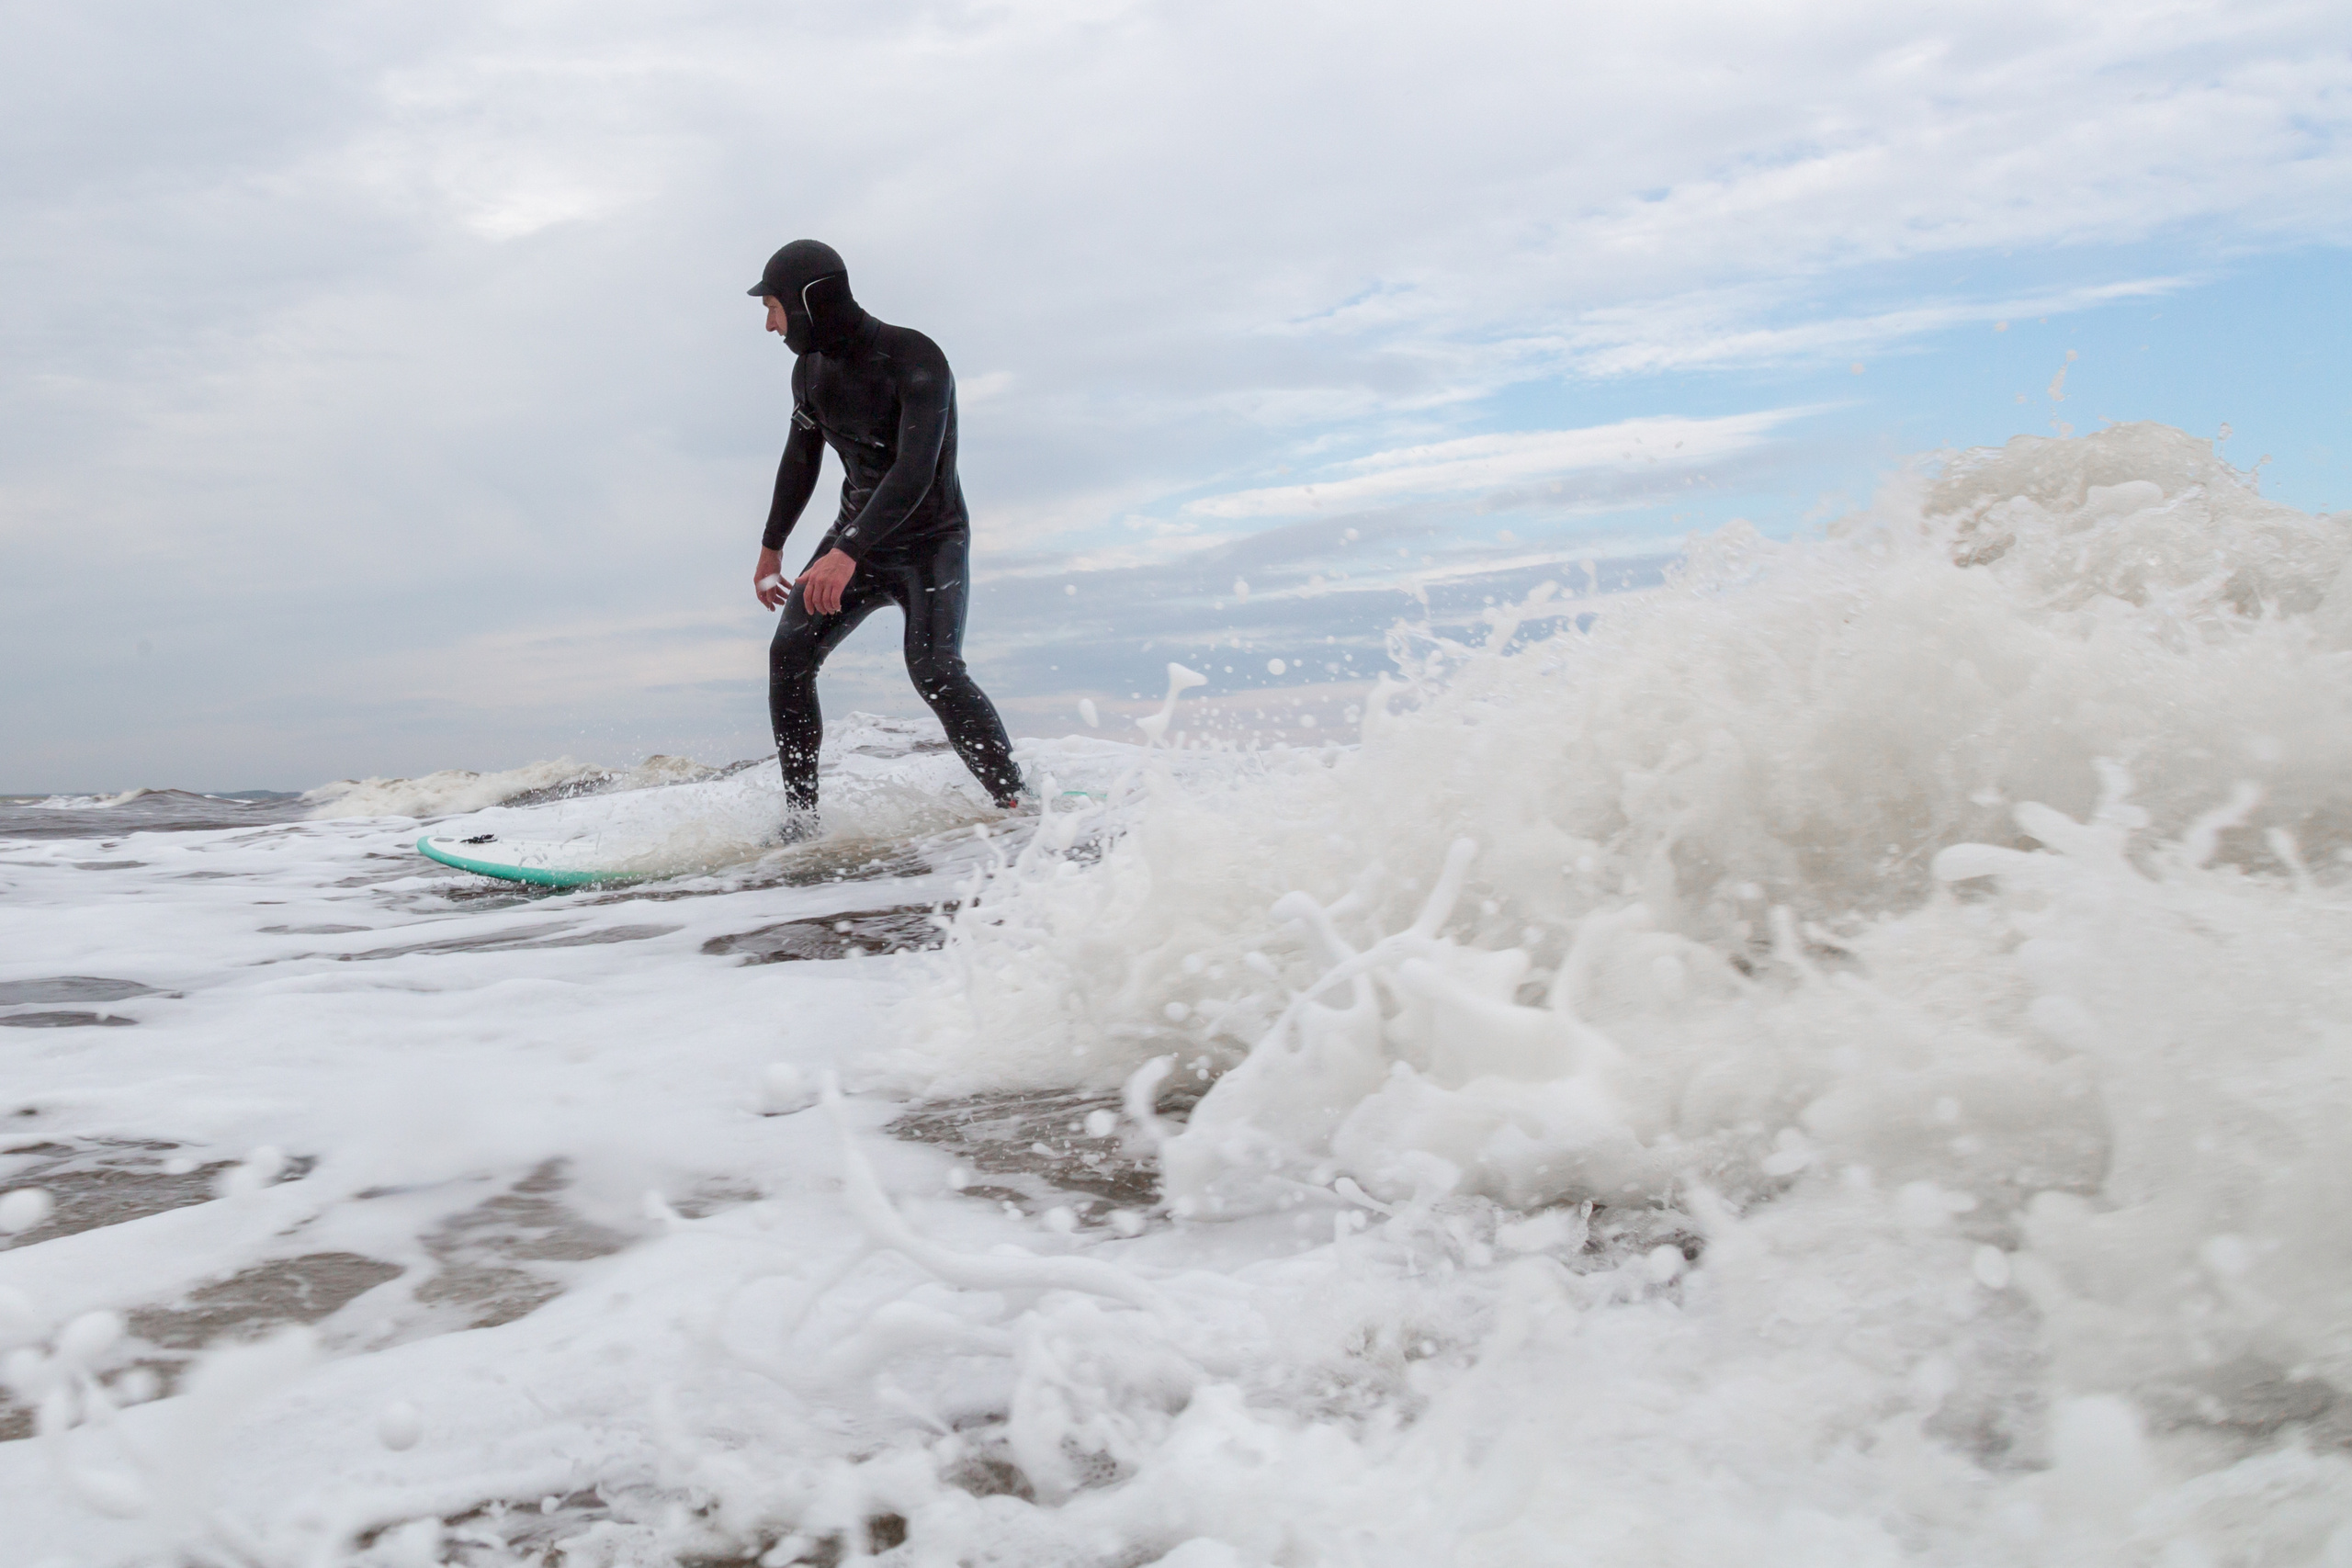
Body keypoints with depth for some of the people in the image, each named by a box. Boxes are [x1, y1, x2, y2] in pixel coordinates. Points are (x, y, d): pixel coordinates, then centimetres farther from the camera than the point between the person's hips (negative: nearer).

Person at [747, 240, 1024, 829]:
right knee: (789, 654, -9)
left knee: (933, 670, -26)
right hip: (858, 538, 7)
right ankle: (801, 821, -3)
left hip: (931, 542, -7)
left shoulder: (915, 359, -22)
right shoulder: (811, 367, 2)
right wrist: (771, 546, 27)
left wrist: (847, 553, -45)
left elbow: (915, 473, -34)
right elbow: (800, 459, 18)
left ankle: (1018, 807, -21)